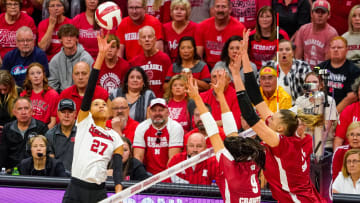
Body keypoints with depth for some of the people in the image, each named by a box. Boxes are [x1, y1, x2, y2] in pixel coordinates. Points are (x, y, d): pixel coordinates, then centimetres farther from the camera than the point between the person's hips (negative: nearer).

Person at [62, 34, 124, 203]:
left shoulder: (115, 138, 14)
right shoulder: (84, 122, 8)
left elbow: (118, 169, 6)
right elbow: (90, 88, 0)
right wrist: (101, 55, -8)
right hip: (75, 189, -2)